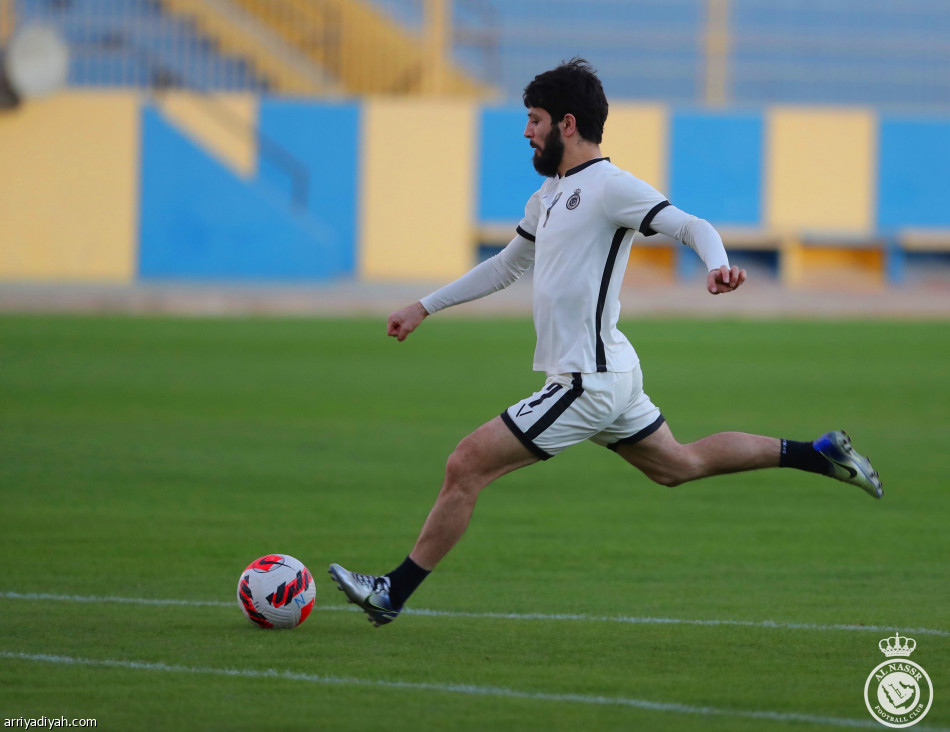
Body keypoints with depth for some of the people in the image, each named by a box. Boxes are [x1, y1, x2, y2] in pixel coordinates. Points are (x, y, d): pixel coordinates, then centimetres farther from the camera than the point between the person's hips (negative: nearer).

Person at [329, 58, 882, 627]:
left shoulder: (609, 186, -14)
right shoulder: (549, 196, 15)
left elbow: (692, 226, -21)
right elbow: (506, 267, 29)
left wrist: (718, 265, -43)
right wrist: (424, 309, 28)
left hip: (588, 383, -10)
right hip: (607, 373, 10)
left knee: (466, 467, -10)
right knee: (679, 465, 22)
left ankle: (393, 594, -5)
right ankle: (818, 455, 26)